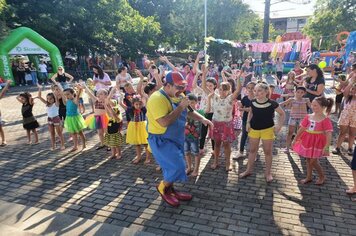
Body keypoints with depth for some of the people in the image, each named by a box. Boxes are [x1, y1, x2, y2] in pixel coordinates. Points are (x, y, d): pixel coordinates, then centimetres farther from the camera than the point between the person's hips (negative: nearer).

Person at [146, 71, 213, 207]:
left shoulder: (178, 96, 2)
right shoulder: (157, 98, -25)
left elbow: (189, 111, 16)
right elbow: (164, 122, -34)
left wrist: (202, 119, 0)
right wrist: (181, 106, -28)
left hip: (176, 138, 8)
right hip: (161, 140, -8)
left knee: (172, 166, 18)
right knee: (177, 166, -10)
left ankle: (170, 190, 38)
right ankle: (162, 187, 16)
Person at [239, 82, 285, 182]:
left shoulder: (272, 103, -15)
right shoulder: (253, 102, -6)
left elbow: (282, 114, -2)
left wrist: (279, 126, -11)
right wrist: (248, 122, 3)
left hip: (267, 129, -3)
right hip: (254, 129, 3)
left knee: (267, 151, 7)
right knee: (252, 150, 13)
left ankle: (268, 172, 22)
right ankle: (248, 170, 26)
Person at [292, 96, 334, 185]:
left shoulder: (325, 120, -14)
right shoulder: (308, 117, 1)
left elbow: (329, 134, -18)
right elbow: (301, 129, 7)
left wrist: (326, 147, -25)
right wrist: (295, 140, 10)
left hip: (318, 143, -5)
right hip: (307, 141, 5)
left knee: (313, 161, 0)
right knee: (308, 160, 14)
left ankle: (322, 176, 25)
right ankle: (309, 177, 30)